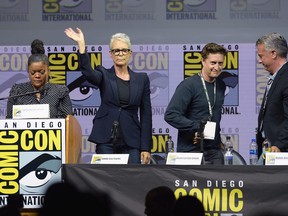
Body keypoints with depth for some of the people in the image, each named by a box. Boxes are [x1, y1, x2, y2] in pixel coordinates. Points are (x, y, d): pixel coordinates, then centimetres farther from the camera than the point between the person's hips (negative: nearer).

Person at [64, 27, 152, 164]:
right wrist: (81, 45, -30)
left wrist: (146, 148, 1)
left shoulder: (141, 79, 9)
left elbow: (146, 114, 7)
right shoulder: (104, 76, 7)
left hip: (131, 142, 1)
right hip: (106, 141, -1)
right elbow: (87, 73, -17)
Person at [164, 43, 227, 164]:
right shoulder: (188, 85, -10)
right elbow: (170, 115, -18)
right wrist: (197, 127, -21)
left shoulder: (220, 86, 11)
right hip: (191, 150, -6)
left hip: (214, 150, 6)